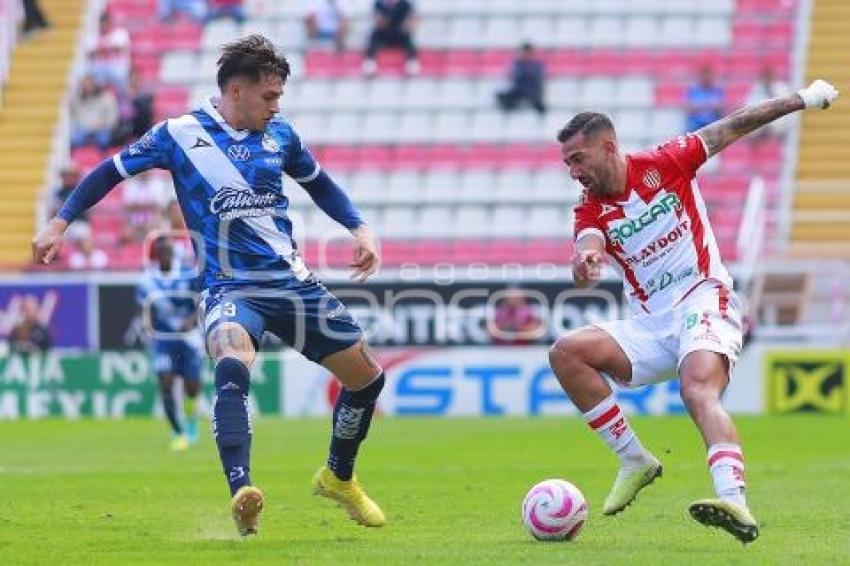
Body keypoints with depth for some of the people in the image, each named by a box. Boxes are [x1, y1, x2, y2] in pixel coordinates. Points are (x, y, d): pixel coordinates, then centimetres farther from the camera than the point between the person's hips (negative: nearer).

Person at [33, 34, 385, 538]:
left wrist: (361, 228, 11)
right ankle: (242, 494, -48)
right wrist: (60, 223, 2)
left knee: (367, 377, 7)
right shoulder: (179, 136, -3)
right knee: (232, 366, -36)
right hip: (230, 287, -5)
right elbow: (111, 172, 8)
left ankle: (339, 478, 34)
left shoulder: (279, 135, 8)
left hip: (292, 281, 5)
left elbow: (319, 184, 24)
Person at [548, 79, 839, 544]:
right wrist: (585, 263, -42)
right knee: (566, 353, -14)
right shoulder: (591, 210, 5)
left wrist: (802, 99, 8)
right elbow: (589, 248, -17)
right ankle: (634, 460, -6)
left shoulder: (663, 164, -1)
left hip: (704, 301, -5)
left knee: (699, 391, -32)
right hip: (650, 325, 5)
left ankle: (735, 502, -54)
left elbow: (732, 127, 7)